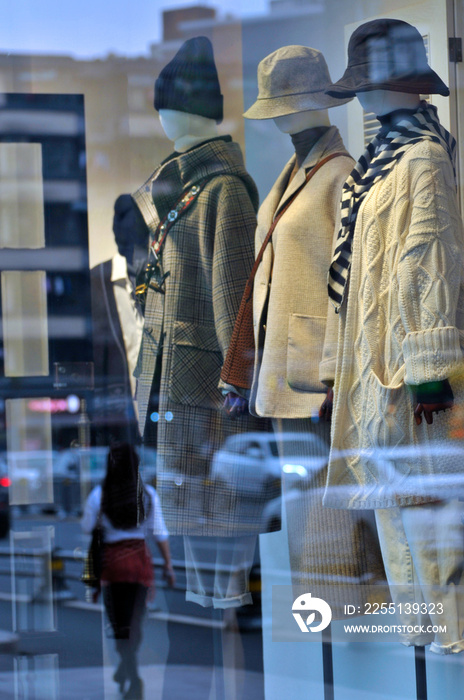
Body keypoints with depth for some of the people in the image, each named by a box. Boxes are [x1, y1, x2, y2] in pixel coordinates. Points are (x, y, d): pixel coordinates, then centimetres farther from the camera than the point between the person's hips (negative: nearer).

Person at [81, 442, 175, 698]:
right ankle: (125, 670, 26)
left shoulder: (99, 494, -7)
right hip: (141, 559, 2)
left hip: (113, 559, -2)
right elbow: (160, 532, -1)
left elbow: (86, 528, 2)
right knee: (135, 620, 15)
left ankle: (134, 678, -12)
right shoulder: (147, 494, -2)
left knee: (121, 626, 1)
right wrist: (168, 565, 5)